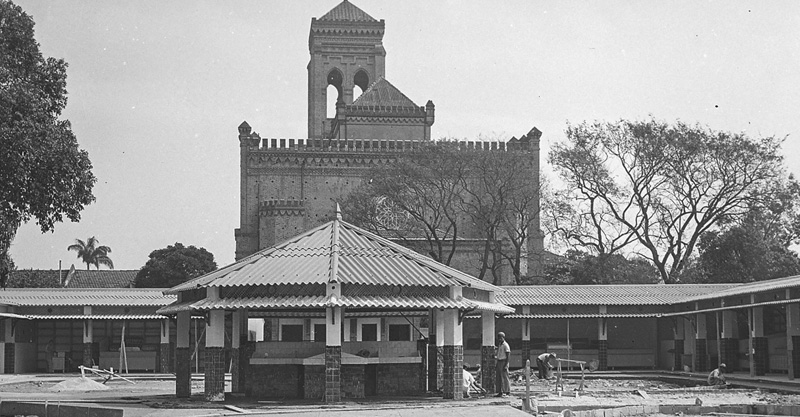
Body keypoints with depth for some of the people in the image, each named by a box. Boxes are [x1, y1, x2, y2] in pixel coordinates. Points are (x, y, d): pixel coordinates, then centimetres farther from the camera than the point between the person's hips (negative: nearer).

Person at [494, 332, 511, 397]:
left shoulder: (505, 345, -11)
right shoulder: (499, 345, 16)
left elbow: (508, 356, -15)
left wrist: (506, 365, -20)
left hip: (503, 362, -9)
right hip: (499, 362, 9)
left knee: (505, 378, -7)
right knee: (498, 378, 8)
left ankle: (507, 392, -4)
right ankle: (500, 392, 12)